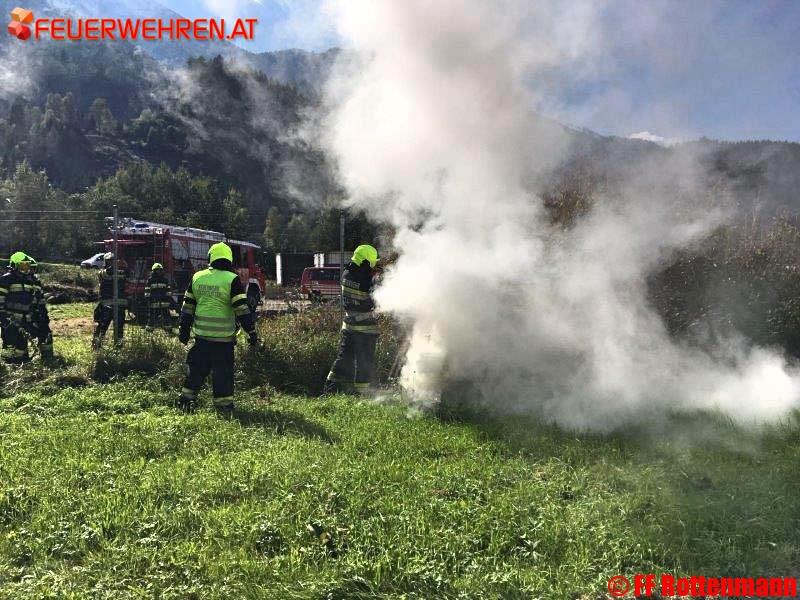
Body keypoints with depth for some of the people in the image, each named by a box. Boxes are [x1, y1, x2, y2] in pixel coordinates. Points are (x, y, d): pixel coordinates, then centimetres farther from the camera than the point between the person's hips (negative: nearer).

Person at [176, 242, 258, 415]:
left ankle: (187, 397, 26)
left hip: (201, 332, 4)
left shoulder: (197, 277, 7)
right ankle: (223, 406, 9)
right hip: (223, 335, -4)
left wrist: (184, 329, 20)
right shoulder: (232, 279, -9)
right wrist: (252, 332, -6)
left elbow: (187, 307, 12)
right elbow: (242, 309, -12)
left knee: (197, 367, 18)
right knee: (223, 370, 4)